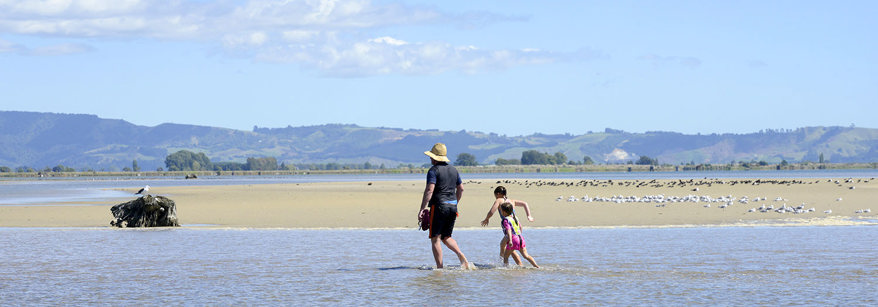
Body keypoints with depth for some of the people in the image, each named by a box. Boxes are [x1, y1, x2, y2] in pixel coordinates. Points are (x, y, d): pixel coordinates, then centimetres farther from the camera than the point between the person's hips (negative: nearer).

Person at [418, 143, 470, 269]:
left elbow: (429, 190, -18)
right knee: (446, 237, 18)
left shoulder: (434, 170, -9)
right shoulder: (453, 170, 14)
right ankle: (461, 255, -5)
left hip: (439, 206, -7)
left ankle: (440, 267, -5)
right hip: (452, 206, 7)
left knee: (435, 238, 0)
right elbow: (461, 189, 20)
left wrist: (422, 209, -18)